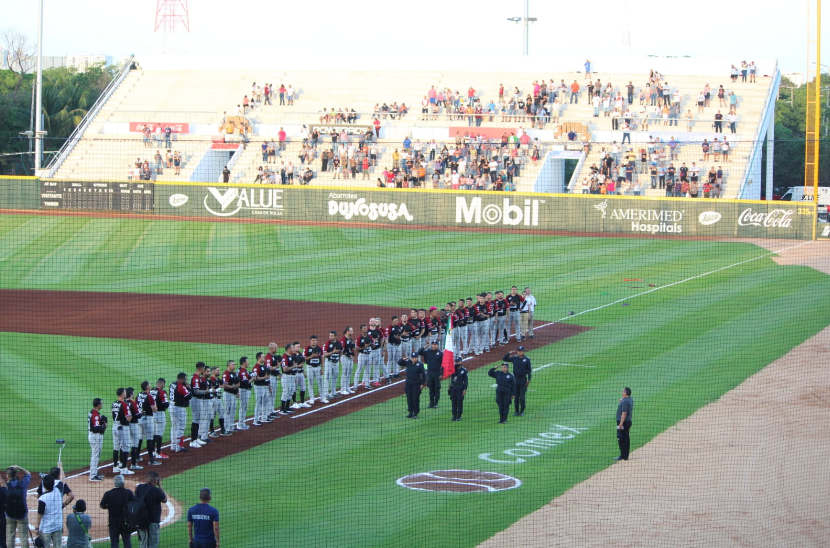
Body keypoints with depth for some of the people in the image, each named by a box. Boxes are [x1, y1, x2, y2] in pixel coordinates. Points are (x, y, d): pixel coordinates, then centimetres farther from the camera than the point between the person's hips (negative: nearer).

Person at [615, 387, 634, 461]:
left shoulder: (625, 401, -17)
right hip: (628, 421, 10)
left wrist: (621, 424, -24)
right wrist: (622, 401, 22)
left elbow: (624, 413, -23)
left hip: (623, 422, -10)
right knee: (626, 439, 11)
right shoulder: (631, 400, 13)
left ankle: (623, 456, -8)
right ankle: (625, 456, 14)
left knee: (621, 439, -7)